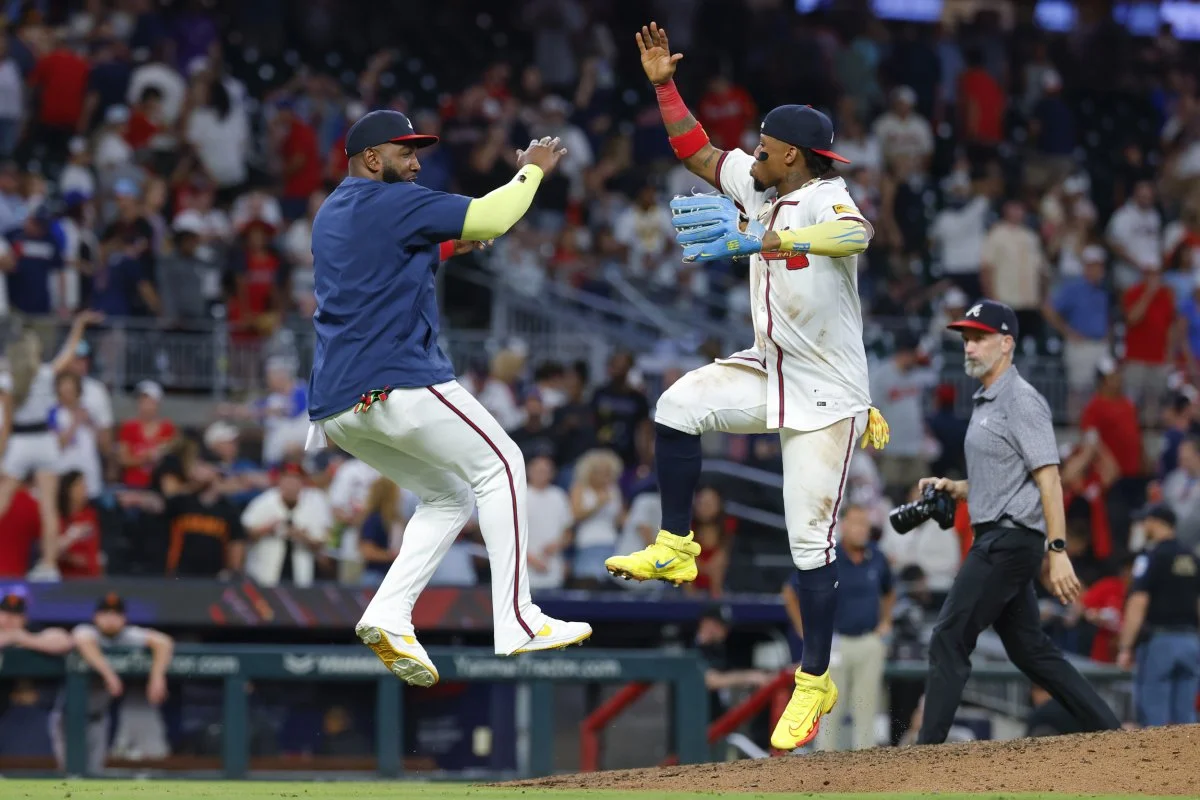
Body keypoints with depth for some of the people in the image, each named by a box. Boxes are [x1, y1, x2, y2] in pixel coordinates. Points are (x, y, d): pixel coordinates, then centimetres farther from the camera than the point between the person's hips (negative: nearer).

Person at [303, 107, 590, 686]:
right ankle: (515, 621, -6)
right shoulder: (392, 201, -5)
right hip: (397, 386, -9)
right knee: (498, 466, 3)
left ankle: (389, 615, -2)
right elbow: (491, 219, -7)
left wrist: (447, 244, 23)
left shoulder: (329, 215, 22)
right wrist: (532, 170, 9)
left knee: (448, 498, 18)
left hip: (335, 408, 9)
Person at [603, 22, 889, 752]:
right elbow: (698, 153, 18)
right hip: (769, 370, 8)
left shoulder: (826, 199, -21)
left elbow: (854, 235, -46)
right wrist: (665, 86, 7)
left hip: (826, 395, -8)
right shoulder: (761, 188, 4)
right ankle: (675, 549, -1)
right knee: (678, 407, -15)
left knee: (809, 540, -6)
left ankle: (815, 683, 3)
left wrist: (759, 242, -54)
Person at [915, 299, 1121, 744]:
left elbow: (1048, 478, -18)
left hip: (1009, 539, -10)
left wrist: (1057, 552, -25)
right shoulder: (986, 404, 18)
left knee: (949, 638, -11)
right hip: (995, 539, 10)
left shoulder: (1021, 400, -12)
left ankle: (928, 747, -11)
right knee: (1029, 649, 11)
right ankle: (1107, 732, 13)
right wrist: (953, 488, 10)